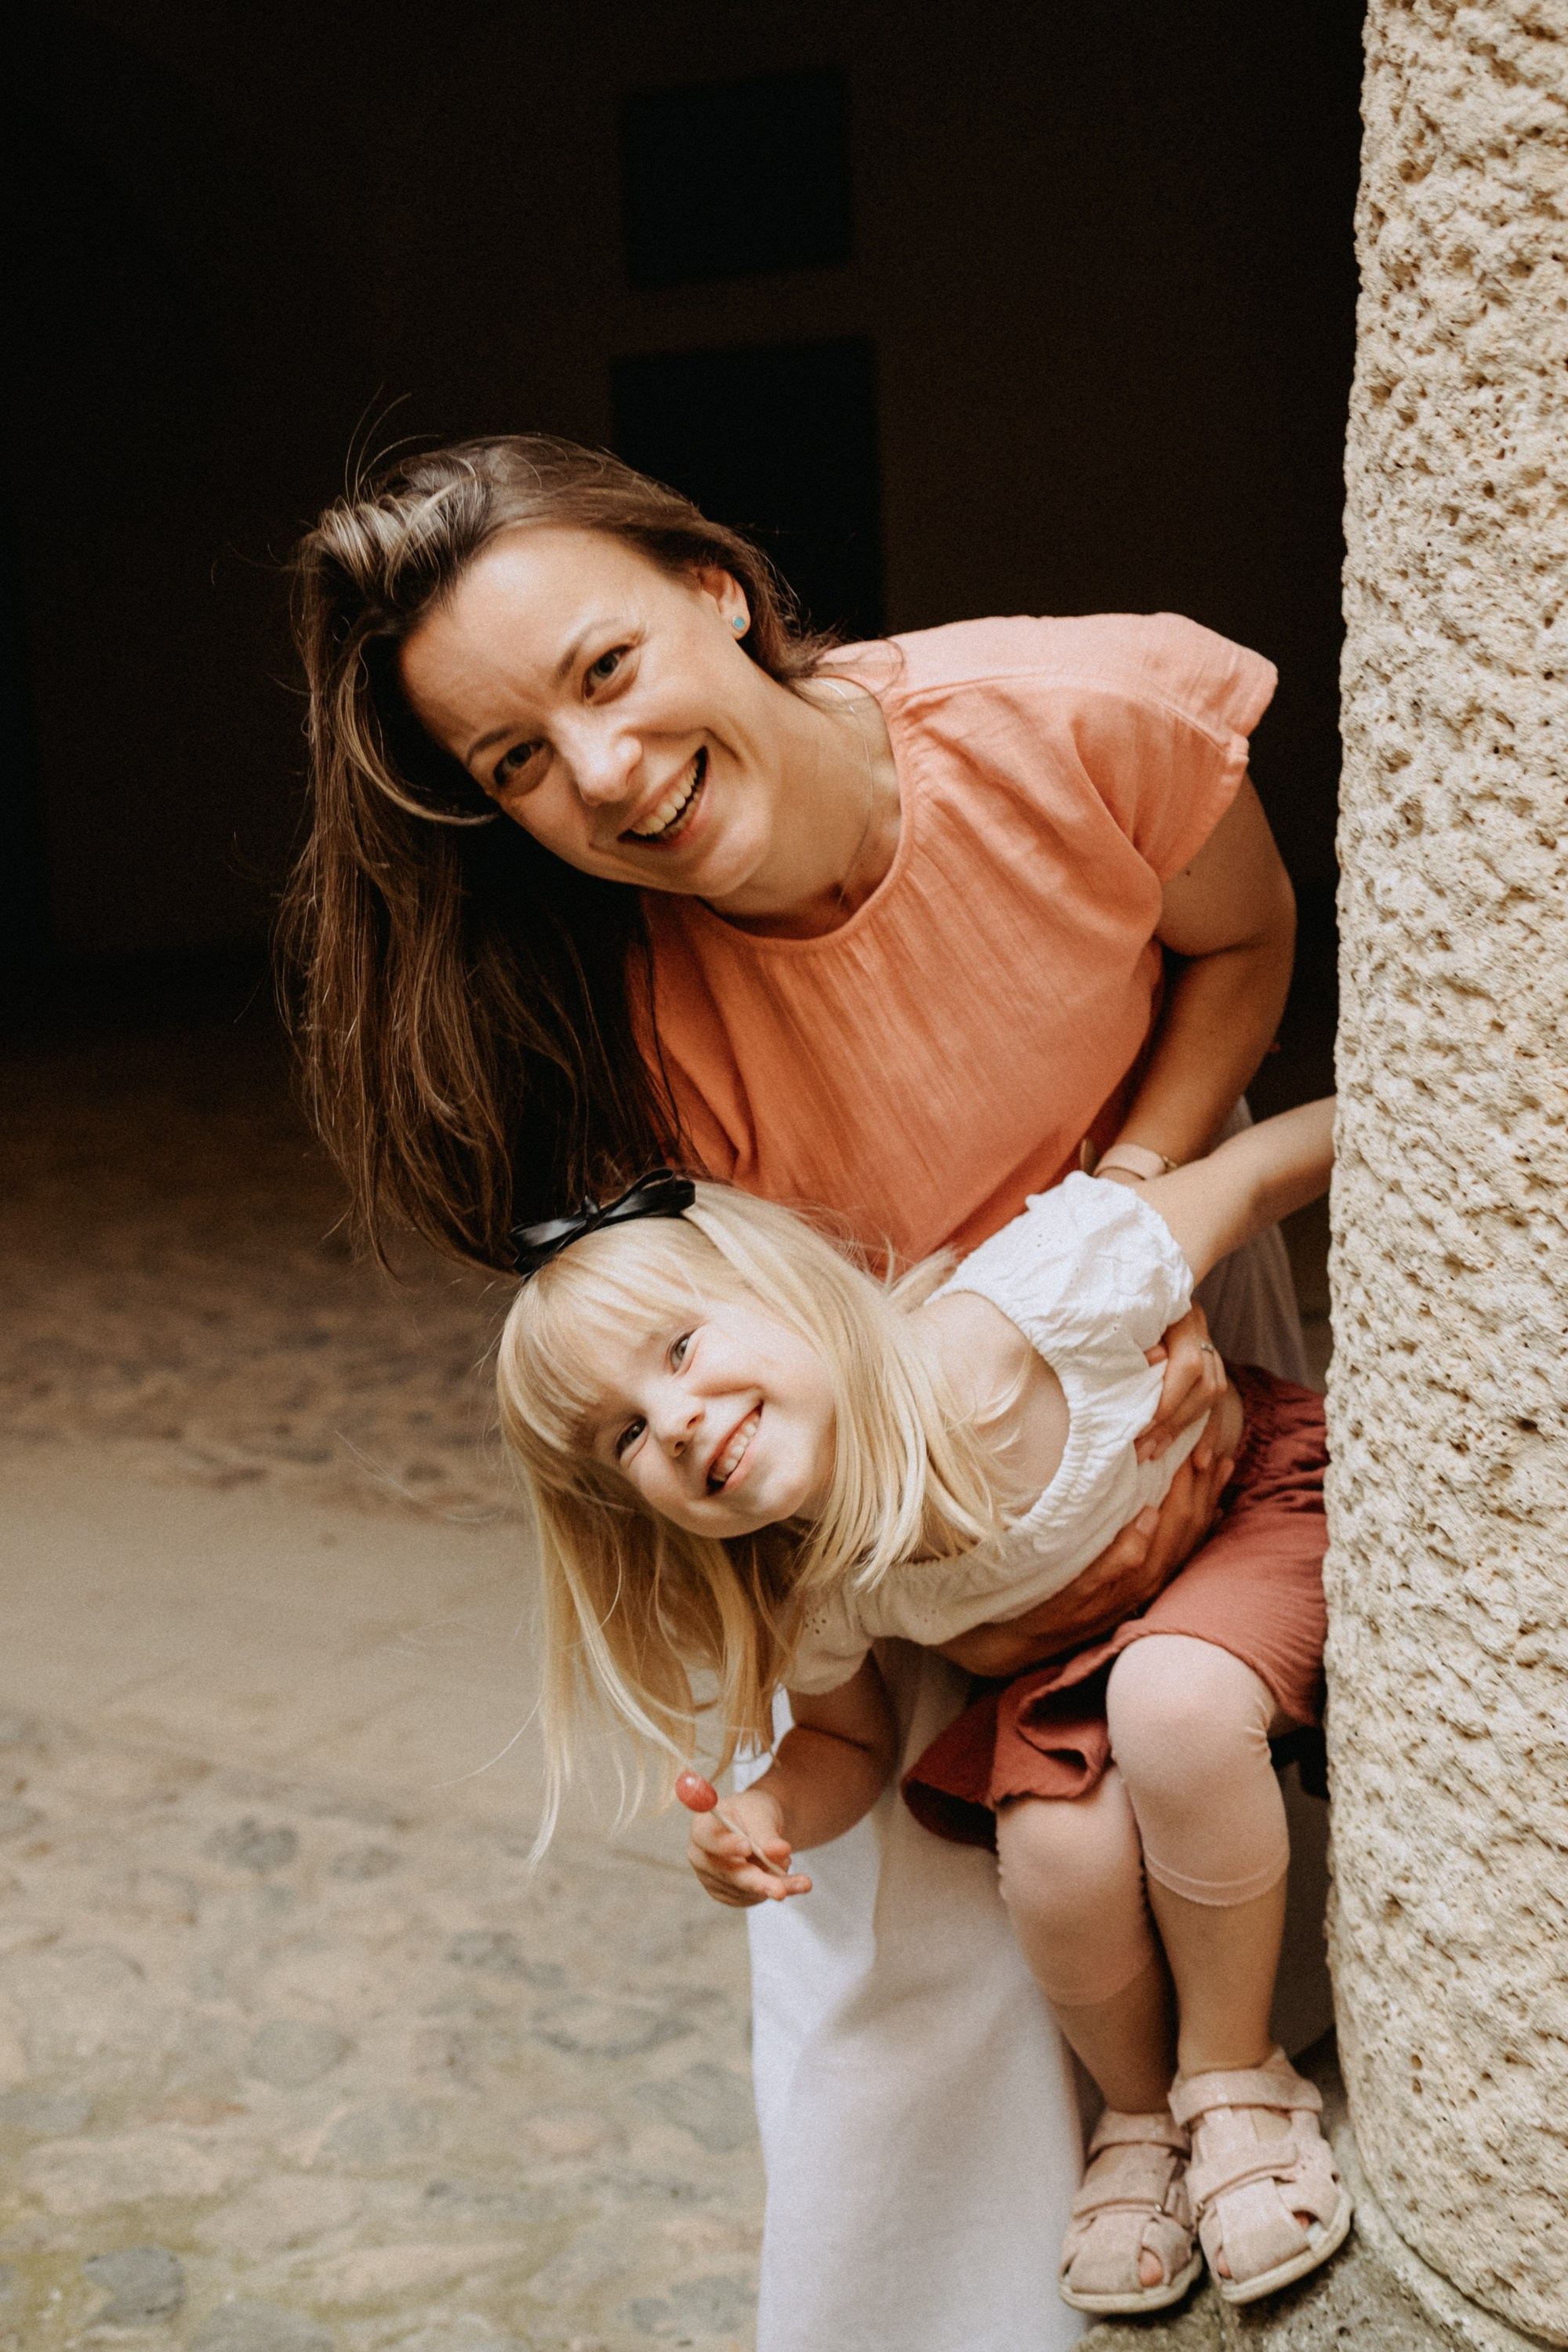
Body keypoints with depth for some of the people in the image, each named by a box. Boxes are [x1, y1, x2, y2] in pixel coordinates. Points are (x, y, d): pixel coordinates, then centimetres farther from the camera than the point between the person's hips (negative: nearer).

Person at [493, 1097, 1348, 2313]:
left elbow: (1256, 1172, -24)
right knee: (1058, 1858, -24)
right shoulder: (810, 1594, -24)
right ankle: (1140, 2113, 10)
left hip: (1257, 1494, -2)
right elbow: (852, 1741, -5)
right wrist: (770, 1812, -26)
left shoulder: (1033, 1301, -38)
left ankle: (1236, 2079, -8)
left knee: (1173, 1697, -32)